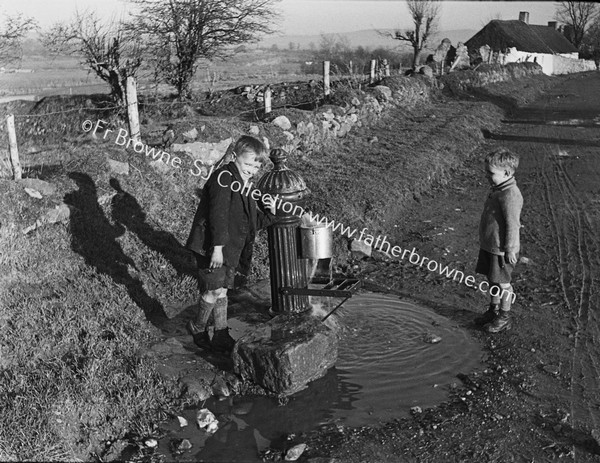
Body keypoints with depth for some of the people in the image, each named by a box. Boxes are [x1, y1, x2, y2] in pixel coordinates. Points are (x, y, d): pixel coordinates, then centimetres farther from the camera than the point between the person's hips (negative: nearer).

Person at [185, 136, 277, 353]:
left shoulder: (245, 186, 16)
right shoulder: (223, 177, -13)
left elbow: (252, 222, 19)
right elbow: (218, 215, -22)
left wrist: (269, 213, 0)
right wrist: (217, 247, -27)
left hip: (230, 249, 9)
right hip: (211, 246, -9)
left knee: (222, 291, 13)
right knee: (215, 290, -8)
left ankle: (221, 336, 21)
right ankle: (197, 327, 16)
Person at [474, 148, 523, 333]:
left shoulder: (510, 195, -25)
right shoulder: (497, 189, 6)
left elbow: (513, 225, -23)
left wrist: (510, 250, -18)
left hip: (501, 250, -9)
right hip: (489, 245, 9)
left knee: (502, 282, 6)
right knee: (492, 279, 20)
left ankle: (504, 318, 22)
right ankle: (494, 310, 36)